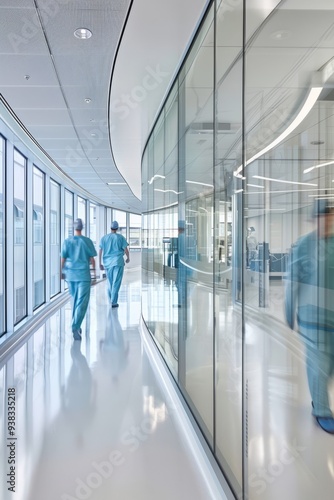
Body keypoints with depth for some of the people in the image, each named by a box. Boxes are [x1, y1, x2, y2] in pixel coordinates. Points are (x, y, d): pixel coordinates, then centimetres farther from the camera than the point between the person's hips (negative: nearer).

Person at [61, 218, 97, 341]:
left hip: (70, 274, 3)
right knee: (82, 302, -3)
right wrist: (93, 267, 15)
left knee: (74, 299, 18)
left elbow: (63, 259, 2)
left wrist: (62, 271, 14)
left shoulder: (67, 241, 0)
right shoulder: (87, 241, -4)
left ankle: (76, 325, 28)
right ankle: (75, 327, -16)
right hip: (84, 275, -3)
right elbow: (92, 258, 0)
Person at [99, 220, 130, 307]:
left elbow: (100, 251, 3)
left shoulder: (104, 238, 7)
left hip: (107, 262, 4)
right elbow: (126, 249, -4)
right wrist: (128, 258, 15)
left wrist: (100, 264, 6)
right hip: (118, 262, -3)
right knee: (116, 282, -3)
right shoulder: (120, 237, -1)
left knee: (110, 282, 16)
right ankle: (113, 302, -7)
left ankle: (111, 300, 22)